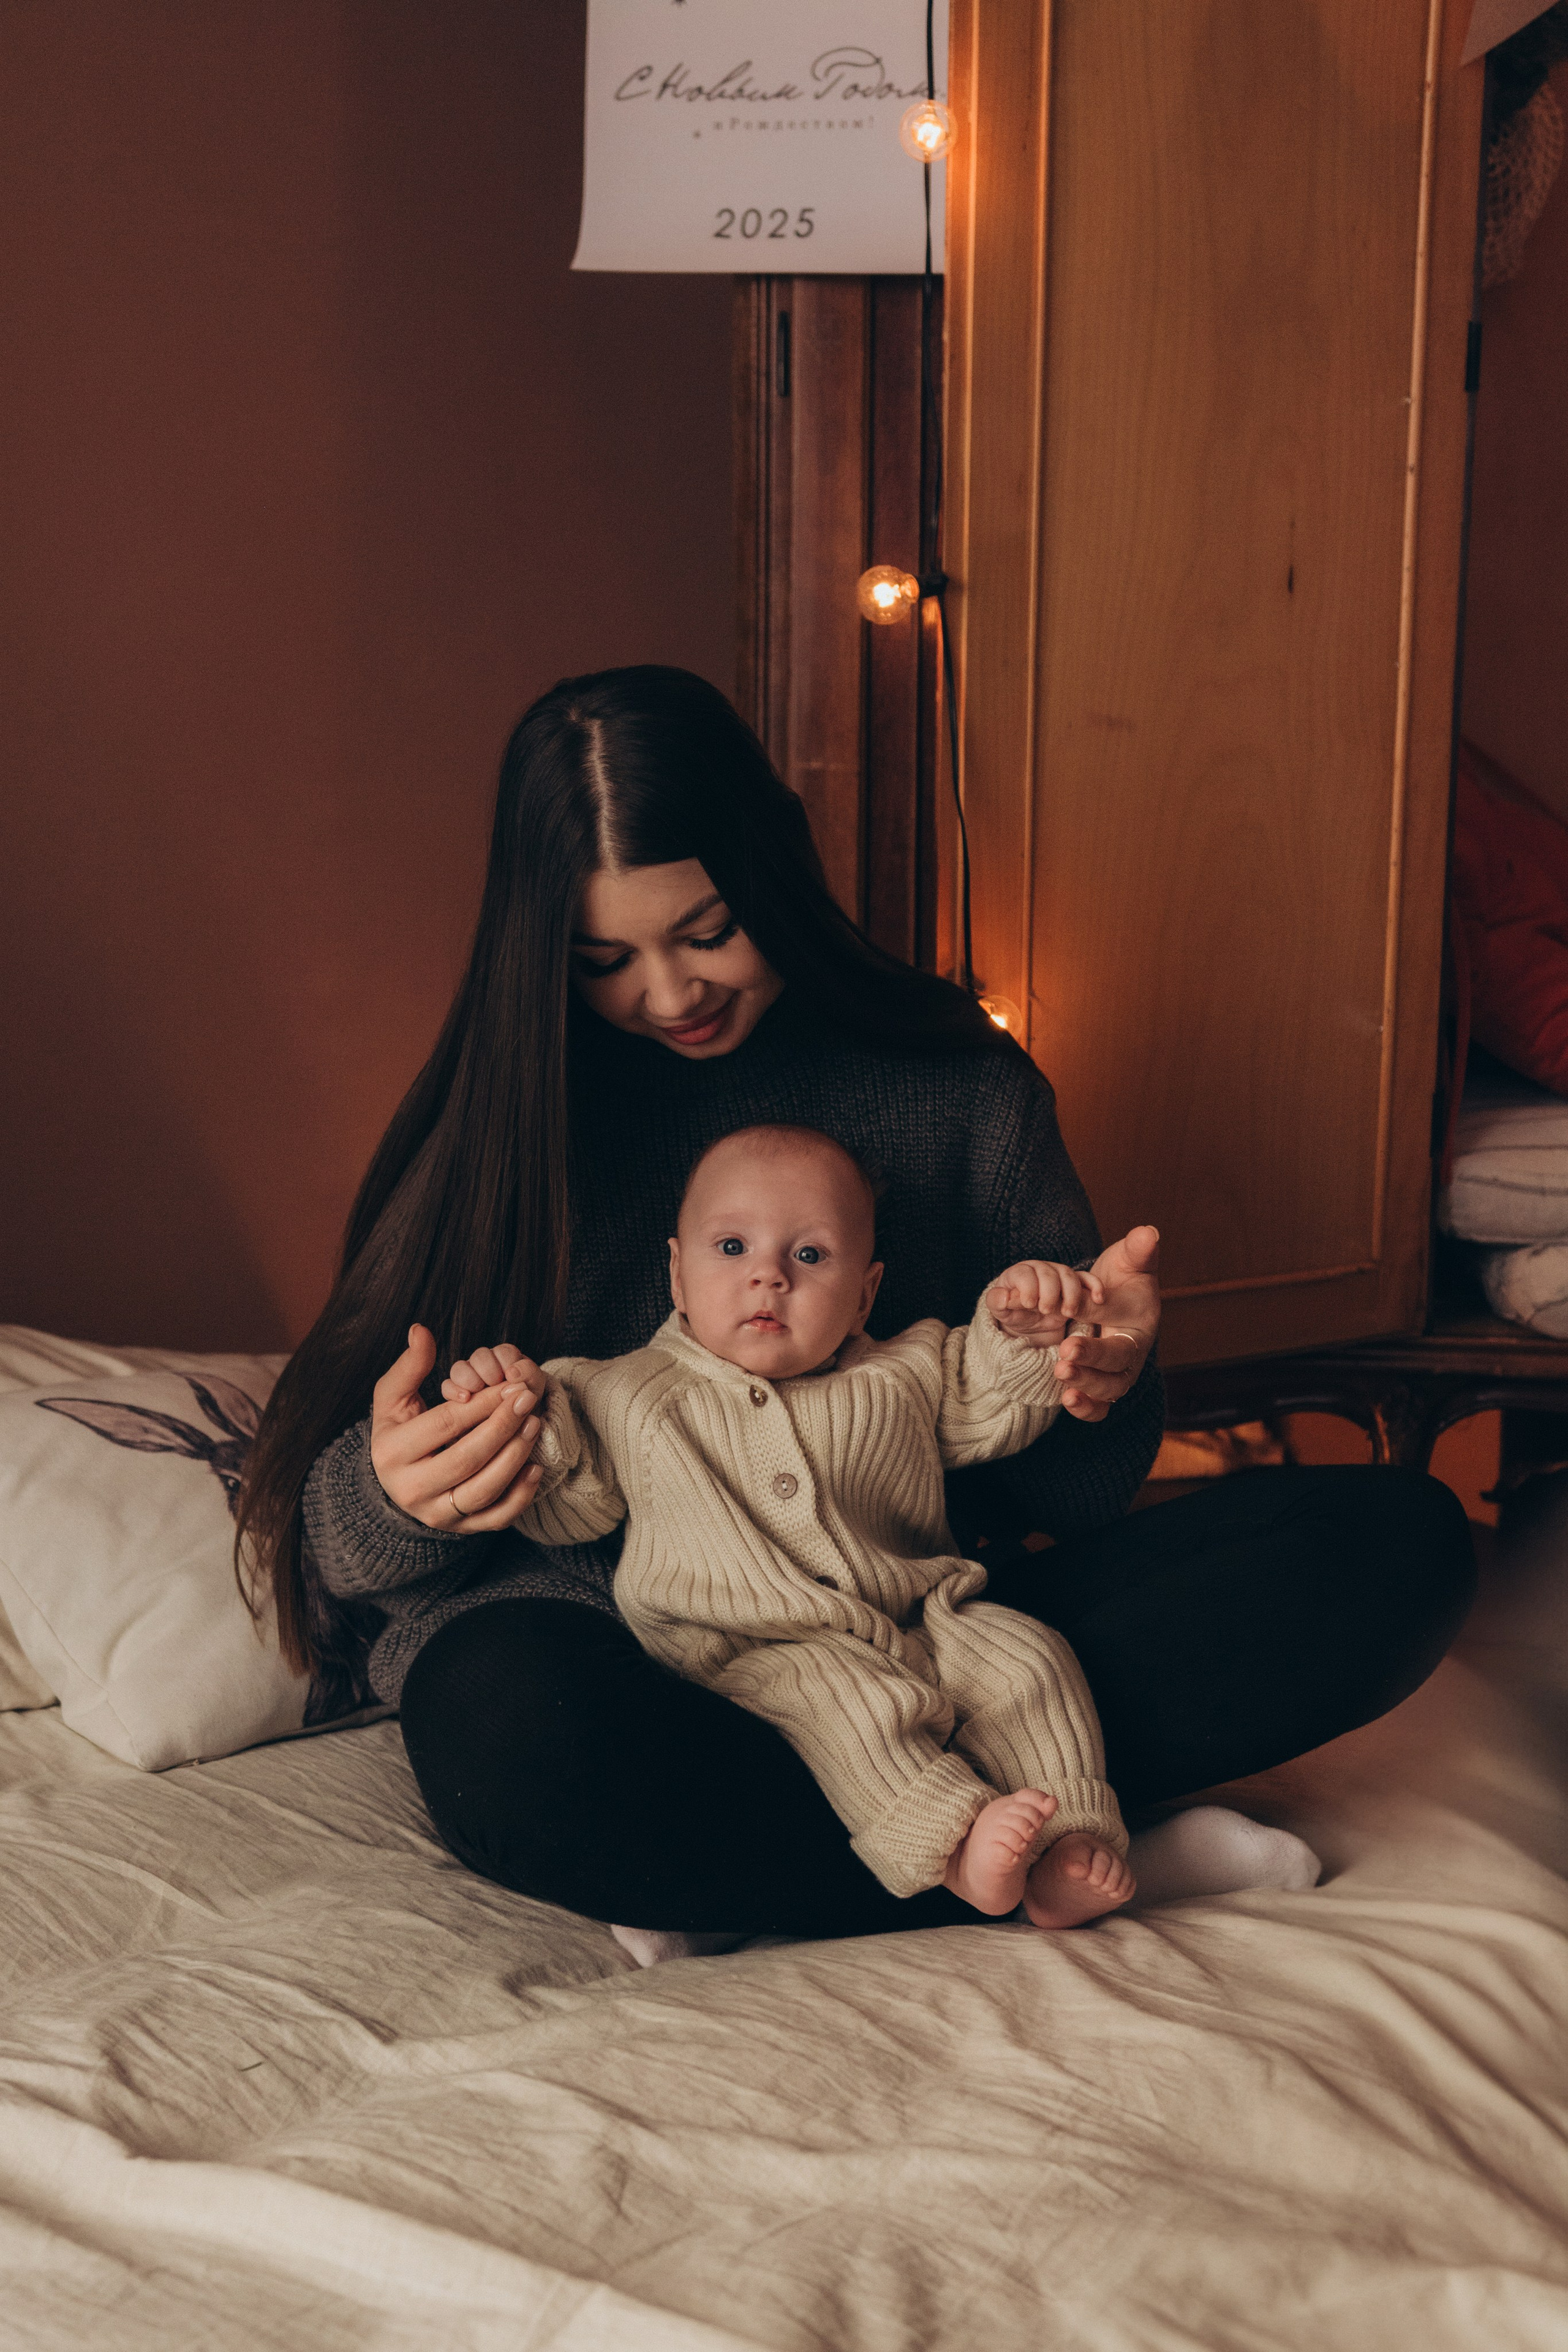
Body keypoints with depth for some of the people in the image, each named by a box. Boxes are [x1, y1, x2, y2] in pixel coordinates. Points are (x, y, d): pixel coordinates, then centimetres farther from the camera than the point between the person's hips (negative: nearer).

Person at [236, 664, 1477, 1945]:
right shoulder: (509, 1109, 1)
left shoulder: (962, 1086, 5)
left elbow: (1064, 1496, 9)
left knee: (1399, 1540, -13)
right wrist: (396, 1501, -24)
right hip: (612, 1646, -2)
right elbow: (332, 1543, 0)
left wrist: (1099, 1387, -14)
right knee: (513, 1736, -39)